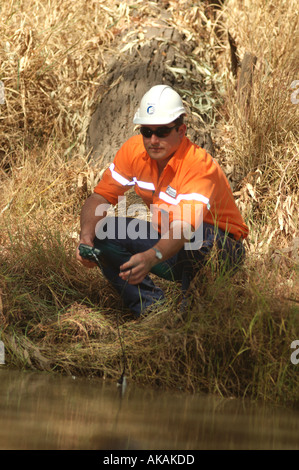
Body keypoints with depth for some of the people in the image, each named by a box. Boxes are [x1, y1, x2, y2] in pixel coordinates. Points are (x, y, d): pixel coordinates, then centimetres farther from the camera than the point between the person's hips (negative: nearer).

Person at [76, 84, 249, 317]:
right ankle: (153, 308, -11)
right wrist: (87, 235, -27)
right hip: (167, 241, 6)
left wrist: (152, 257, -61)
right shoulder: (134, 150, -10)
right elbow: (100, 197, -6)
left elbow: (184, 228, -42)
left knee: (198, 236, -41)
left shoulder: (199, 165, -29)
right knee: (105, 232, -13)